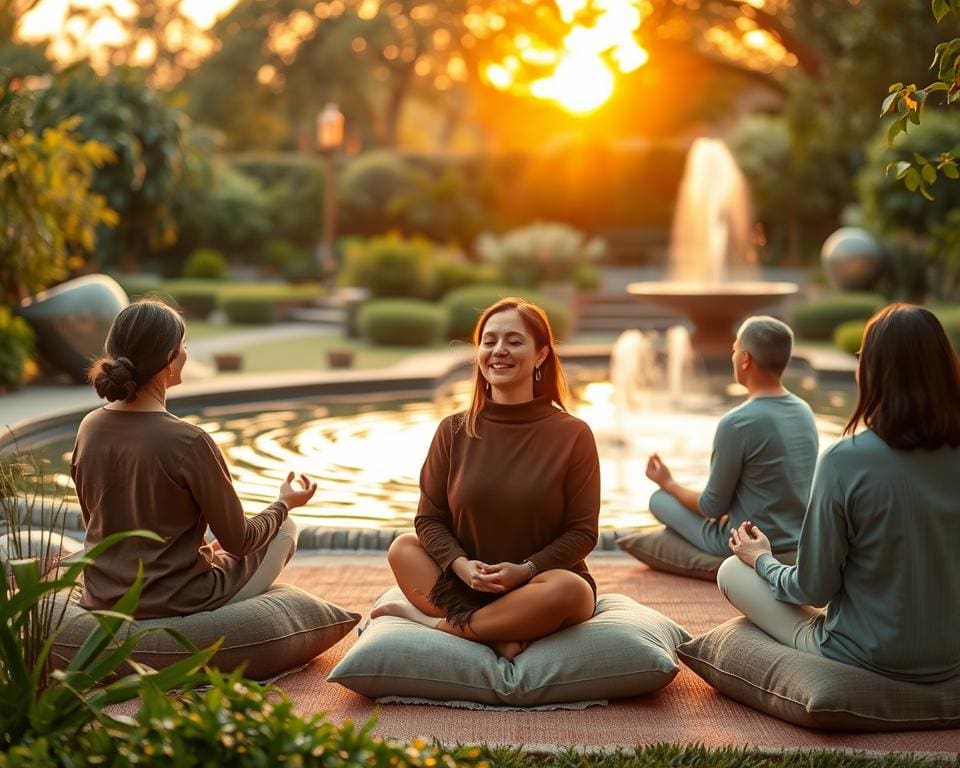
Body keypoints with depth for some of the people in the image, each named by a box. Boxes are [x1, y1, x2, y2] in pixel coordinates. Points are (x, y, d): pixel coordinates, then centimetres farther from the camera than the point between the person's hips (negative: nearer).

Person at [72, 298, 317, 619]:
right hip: (175, 603, -7)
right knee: (284, 530, 17)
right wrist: (285, 503, 8)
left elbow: (97, 523, 9)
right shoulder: (188, 442, -23)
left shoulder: (89, 428, -5)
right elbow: (239, 541, -13)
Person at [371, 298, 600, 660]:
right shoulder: (454, 431, 0)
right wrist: (460, 564, -18)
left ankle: (431, 621, -21)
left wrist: (525, 570, -21)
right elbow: (429, 518, 2)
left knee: (571, 590, -34)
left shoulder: (573, 435, -6)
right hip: (467, 583, 3)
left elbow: (582, 532, -6)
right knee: (403, 548, -17)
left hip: (538, 584, -2)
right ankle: (497, 637, -26)